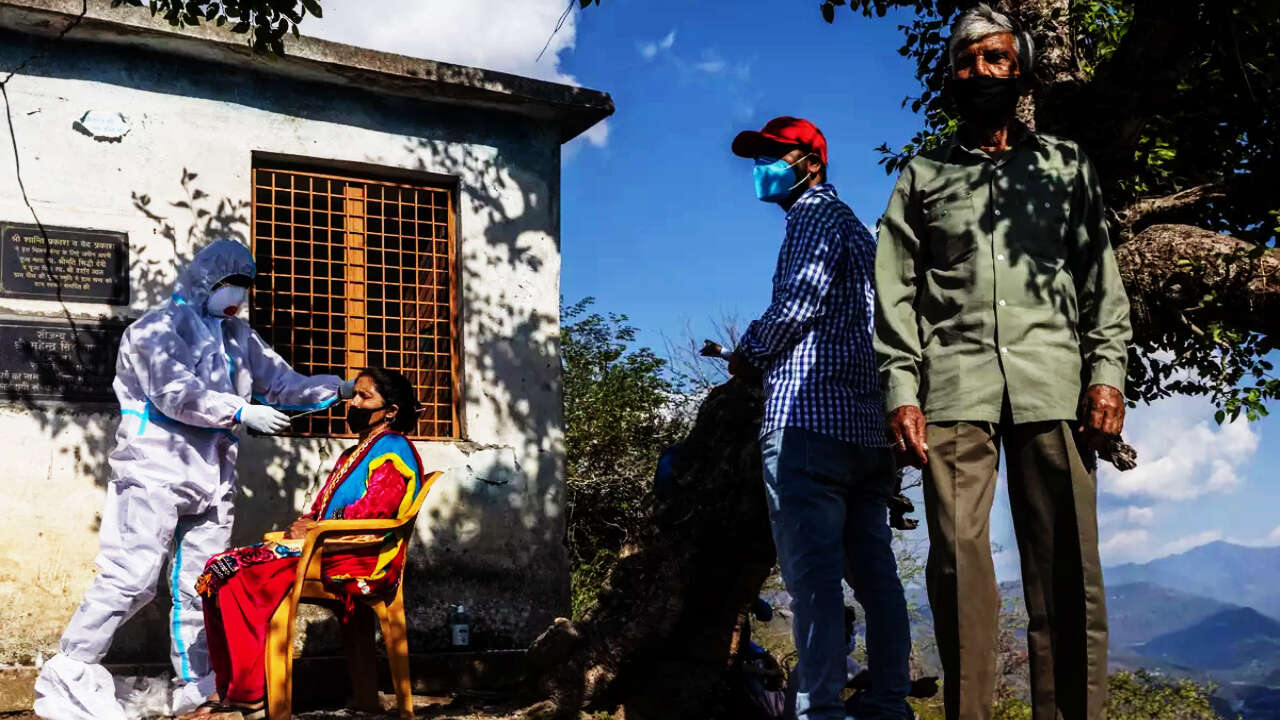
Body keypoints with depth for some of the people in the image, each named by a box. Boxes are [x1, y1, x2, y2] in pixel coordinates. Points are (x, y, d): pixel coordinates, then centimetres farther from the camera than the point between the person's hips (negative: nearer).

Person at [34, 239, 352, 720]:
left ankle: (196, 681, 14)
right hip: (157, 473, -7)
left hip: (212, 480, 7)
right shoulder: (160, 328, -3)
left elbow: (282, 384, 17)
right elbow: (175, 394, -15)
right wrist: (241, 412, -17)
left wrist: (341, 387, 5)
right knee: (132, 577, -12)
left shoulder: (238, 337, 19)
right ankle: (68, 675, -3)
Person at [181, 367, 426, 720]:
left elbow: (377, 506, -15)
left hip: (358, 560, -10)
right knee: (219, 571, -7)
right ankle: (230, 690, -11)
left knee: (243, 579, -25)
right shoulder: (352, 454, 30)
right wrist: (304, 524, 1)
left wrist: (315, 528, -11)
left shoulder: (392, 448, 0)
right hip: (325, 549, 10)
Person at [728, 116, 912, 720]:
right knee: (871, 566, 8)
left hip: (810, 418, -9)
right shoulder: (856, 228, 27)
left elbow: (800, 299, -13)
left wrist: (749, 355, 0)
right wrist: (767, 355, 23)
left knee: (812, 566, -13)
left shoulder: (815, 215, 0)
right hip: (869, 423, 9)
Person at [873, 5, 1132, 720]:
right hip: (953, 385, 0)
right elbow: (897, 291, 10)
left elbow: (1101, 278, 12)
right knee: (959, 561, -6)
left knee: (1067, 567, -4)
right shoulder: (923, 176, 18)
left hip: (1052, 385, 0)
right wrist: (902, 391, -2)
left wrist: (1107, 372, -1)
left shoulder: (1069, 166, 19)